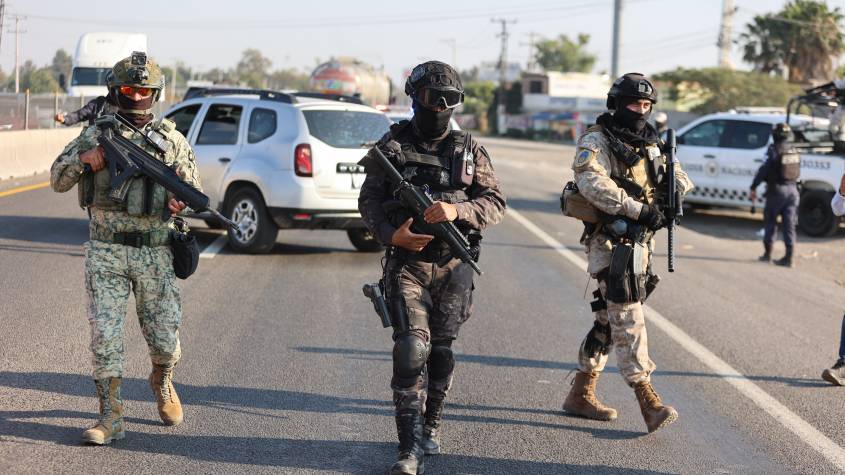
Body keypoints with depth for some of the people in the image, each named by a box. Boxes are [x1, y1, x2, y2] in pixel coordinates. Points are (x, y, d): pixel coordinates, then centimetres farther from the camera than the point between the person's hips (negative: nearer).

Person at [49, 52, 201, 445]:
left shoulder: (172, 139, 4)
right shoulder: (95, 135, 4)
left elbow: (193, 188, 10)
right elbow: (58, 181, 7)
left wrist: (182, 201, -13)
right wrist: (83, 159, -12)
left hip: (155, 254, 1)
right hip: (106, 252, 0)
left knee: (165, 339, 6)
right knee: (105, 334, -6)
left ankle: (163, 383, 38)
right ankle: (110, 417, 1)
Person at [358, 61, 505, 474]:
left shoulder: (468, 150, 6)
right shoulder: (392, 145, 2)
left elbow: (495, 203, 2)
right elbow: (369, 201, 3)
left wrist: (457, 211, -17)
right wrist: (391, 234, -16)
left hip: (453, 266, 2)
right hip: (407, 263, -2)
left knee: (441, 351, 9)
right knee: (411, 348, -12)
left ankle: (430, 427, 28)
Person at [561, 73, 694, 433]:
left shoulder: (649, 143, 17)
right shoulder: (596, 141, -8)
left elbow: (676, 174, 19)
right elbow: (592, 183, -24)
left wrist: (676, 186, -7)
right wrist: (639, 209, -29)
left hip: (639, 243, 8)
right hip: (611, 243, -8)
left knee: (608, 320, 13)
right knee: (628, 319, -12)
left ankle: (581, 394, 23)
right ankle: (649, 402, -15)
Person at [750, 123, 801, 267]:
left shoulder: (775, 151, -12)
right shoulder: (794, 151, 7)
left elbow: (763, 170, -17)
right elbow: (797, 171, 11)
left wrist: (753, 188, -14)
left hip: (777, 190, -5)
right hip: (792, 190, 5)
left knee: (770, 222, 9)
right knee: (789, 225, 4)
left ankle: (767, 253, 13)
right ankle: (788, 257, 0)